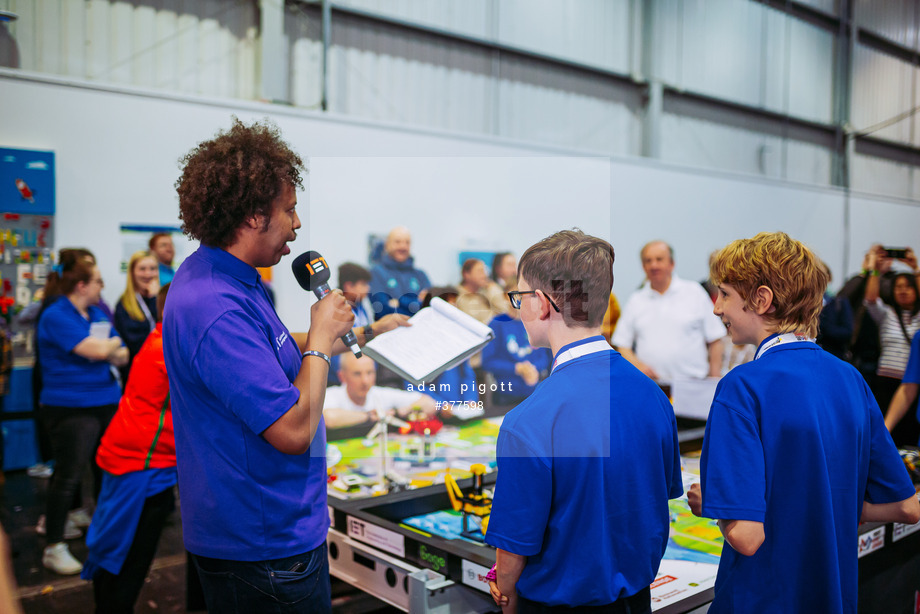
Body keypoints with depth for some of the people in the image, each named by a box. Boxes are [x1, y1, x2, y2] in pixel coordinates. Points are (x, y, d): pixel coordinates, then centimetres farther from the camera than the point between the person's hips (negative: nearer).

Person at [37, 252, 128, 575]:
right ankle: (53, 548, 9)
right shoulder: (56, 316, -12)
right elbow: (97, 349, -22)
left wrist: (108, 350, -12)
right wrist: (114, 343, -1)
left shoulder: (97, 313, 12)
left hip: (107, 401, 8)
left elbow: (122, 356, 9)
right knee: (68, 476, -2)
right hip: (71, 407, -7)